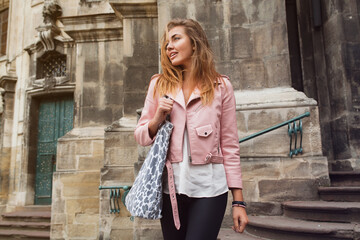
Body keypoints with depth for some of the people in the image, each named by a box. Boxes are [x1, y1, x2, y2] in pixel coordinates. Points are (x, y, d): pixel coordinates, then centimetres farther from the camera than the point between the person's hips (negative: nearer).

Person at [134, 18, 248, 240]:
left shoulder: (221, 87, 1)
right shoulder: (159, 85, 7)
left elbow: (230, 146, 1)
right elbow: (141, 137, 10)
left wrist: (239, 201, -1)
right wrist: (157, 118, -11)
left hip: (209, 187, -2)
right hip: (171, 186, 3)